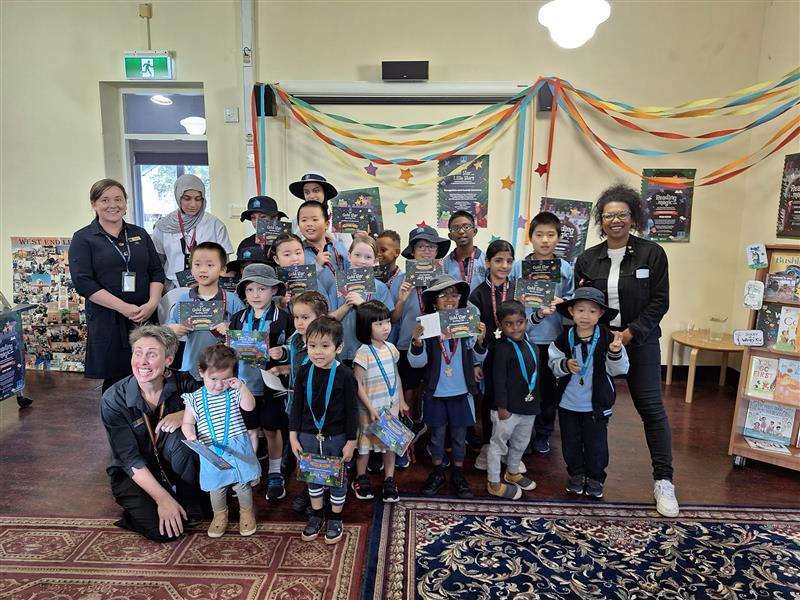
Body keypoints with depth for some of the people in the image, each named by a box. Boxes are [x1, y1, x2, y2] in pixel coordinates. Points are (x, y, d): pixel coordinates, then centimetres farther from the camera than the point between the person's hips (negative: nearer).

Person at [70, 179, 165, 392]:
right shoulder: (83, 238, 3)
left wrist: (152, 303, -8)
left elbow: (157, 272, 10)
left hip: (145, 319, 3)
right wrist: (124, 307, -15)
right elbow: (83, 282, -8)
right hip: (107, 323, -3)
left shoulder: (140, 234, 14)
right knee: (115, 381, 2)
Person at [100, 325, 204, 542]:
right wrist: (163, 498, -26)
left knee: (180, 434, -30)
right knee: (163, 530, -24)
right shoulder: (113, 400, -19)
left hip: (171, 466, 2)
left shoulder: (182, 382, -15)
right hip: (134, 474, -1)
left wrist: (184, 415, -30)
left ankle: (191, 503, -9)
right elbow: (130, 459, -19)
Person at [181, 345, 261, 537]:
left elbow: (250, 407, -12)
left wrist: (242, 387, -22)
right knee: (216, 487, 17)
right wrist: (190, 435, -19)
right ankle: (220, 514, 40)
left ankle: (247, 512, 34)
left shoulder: (234, 393, -2)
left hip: (237, 448, 0)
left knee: (242, 484, 11)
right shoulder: (195, 399, -3)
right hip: (211, 451, 1)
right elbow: (187, 423, 0)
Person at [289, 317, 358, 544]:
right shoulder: (304, 372, -8)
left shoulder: (344, 374, -17)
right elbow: (297, 406, 0)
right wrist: (294, 437, 1)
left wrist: (351, 441, -7)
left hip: (336, 437, -3)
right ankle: (316, 516, 39)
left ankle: (335, 519, 35)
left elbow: (351, 410, -10)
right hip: (308, 436, 3)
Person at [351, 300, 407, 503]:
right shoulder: (363, 353, -19)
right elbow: (358, 384, -16)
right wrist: (370, 408, -16)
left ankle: (389, 480, 29)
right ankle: (361, 477, 32)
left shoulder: (391, 348, 0)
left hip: (391, 406, 5)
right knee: (365, 442, 11)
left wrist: (401, 401, 14)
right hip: (370, 408, -5)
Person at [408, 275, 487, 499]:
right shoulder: (427, 327, -13)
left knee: (459, 435, 17)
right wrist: (417, 342, -32)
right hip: (435, 393, -1)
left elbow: (477, 360, -1)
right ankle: (437, 472, 37)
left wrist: (480, 341, -20)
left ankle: (458, 474, 36)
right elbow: (417, 363, -14)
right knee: (437, 434, 17)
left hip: (462, 392, 1)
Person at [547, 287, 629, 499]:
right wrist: (565, 365, -22)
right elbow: (553, 364, 0)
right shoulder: (564, 339, -8)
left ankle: (595, 478, 33)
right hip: (568, 402, 2)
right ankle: (576, 475, 37)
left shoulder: (607, 338, -13)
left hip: (596, 404, -2)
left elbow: (619, 370, -12)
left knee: (596, 443, 11)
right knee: (571, 442, 16)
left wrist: (615, 352, -32)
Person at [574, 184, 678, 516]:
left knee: (652, 409, -1)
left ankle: (663, 481, 10)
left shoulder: (652, 254, -4)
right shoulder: (587, 259, 4)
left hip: (640, 341, -2)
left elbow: (659, 302, -7)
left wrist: (630, 333, -14)